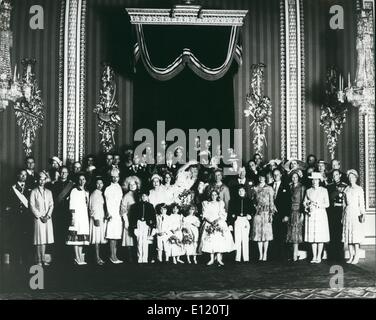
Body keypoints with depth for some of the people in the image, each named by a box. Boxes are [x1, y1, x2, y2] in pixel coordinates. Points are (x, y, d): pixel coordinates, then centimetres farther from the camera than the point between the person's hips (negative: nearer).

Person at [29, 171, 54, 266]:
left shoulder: (49, 192, 15)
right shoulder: (34, 192, 4)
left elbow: (51, 205, 10)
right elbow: (32, 206, -2)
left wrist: (47, 216, -5)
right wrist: (40, 216, -8)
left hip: (47, 218, 3)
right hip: (38, 218, -3)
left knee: (45, 239, 2)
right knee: (39, 240, -5)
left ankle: (43, 259, 6)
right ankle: (39, 260, -2)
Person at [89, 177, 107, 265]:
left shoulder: (101, 194, 16)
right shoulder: (95, 193, -10)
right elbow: (94, 207, -15)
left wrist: (104, 217, 16)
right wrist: (96, 218, -20)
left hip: (101, 218, 8)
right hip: (96, 218, -8)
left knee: (100, 238, 9)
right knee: (97, 238, -8)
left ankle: (98, 257, 12)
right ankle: (97, 258, -7)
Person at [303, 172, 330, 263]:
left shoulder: (324, 190, 5)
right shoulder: (308, 191, 12)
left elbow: (327, 204, 2)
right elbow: (304, 203, 12)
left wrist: (317, 205, -12)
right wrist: (308, 207, -8)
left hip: (320, 214, -2)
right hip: (310, 215, 2)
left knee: (320, 237, -4)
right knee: (312, 236, 0)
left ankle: (319, 257, 2)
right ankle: (314, 256, 6)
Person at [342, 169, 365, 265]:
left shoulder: (359, 189, 1)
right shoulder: (346, 189, 12)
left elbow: (361, 203, -3)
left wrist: (362, 214, -14)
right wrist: (343, 214, 12)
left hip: (356, 212, -4)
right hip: (347, 212, 4)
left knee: (356, 234, -8)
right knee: (348, 234, 2)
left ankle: (356, 256, -4)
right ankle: (351, 256, 7)